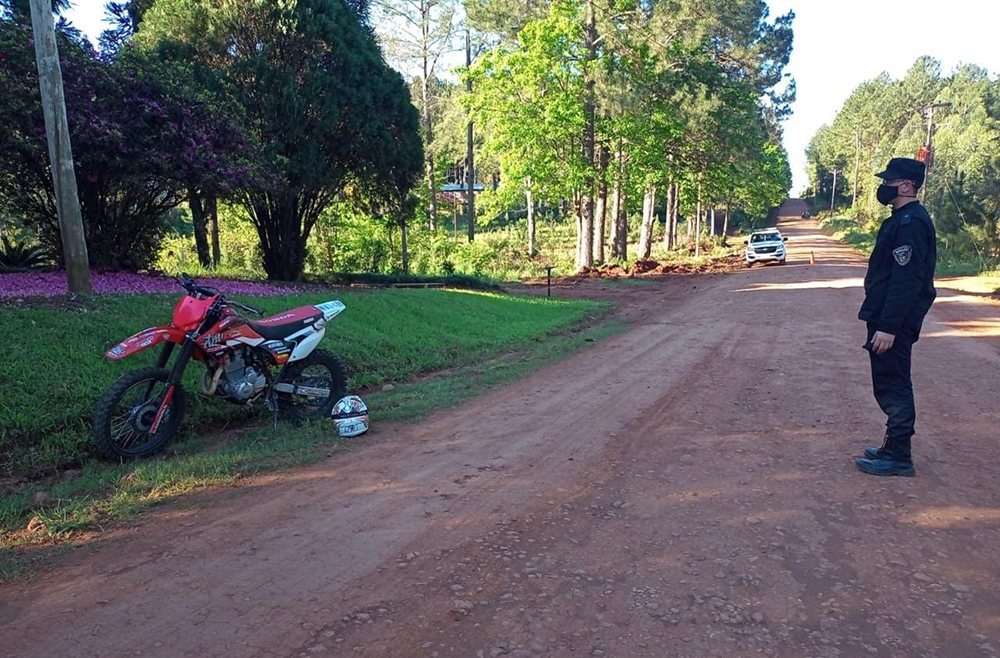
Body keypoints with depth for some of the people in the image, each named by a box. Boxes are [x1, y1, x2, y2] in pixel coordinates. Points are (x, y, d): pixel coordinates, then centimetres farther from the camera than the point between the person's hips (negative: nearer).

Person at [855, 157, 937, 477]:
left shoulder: (910, 223, -18)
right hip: (887, 318, 11)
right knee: (891, 385, 16)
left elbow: (906, 281, -24)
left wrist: (888, 327, -26)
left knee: (893, 386, -4)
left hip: (894, 322, -11)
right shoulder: (902, 220, 15)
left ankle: (898, 457, 5)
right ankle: (894, 447, 27)